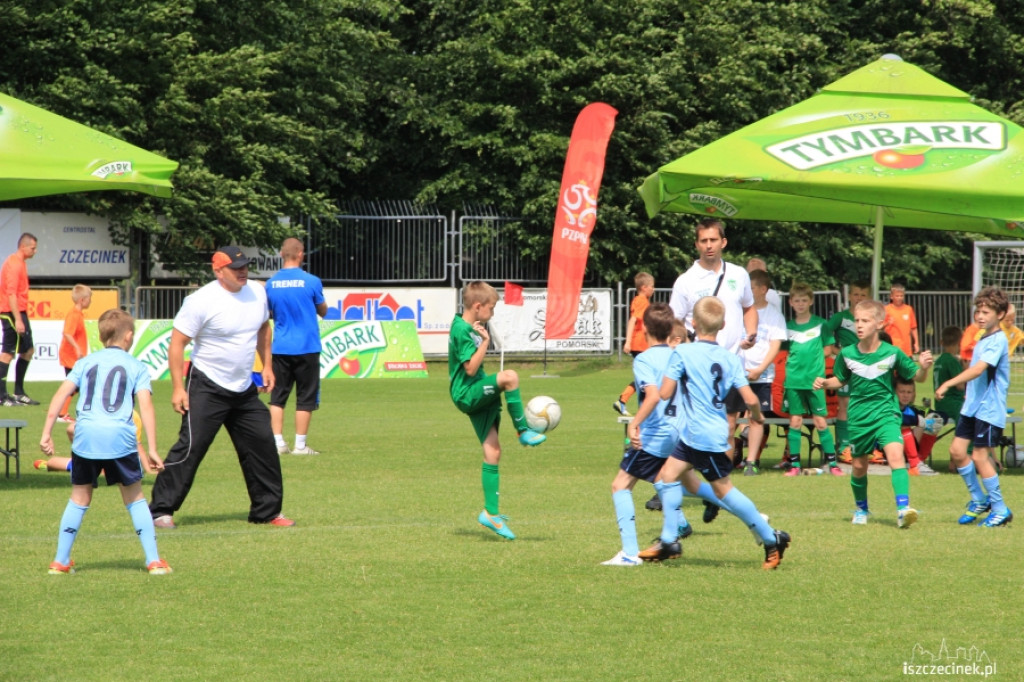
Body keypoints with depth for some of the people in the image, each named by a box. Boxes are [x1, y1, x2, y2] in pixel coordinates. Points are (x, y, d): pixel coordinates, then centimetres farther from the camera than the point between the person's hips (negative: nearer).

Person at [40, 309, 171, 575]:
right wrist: (152, 450, -2)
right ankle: (154, 560, 8)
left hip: (85, 435, 2)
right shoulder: (136, 367, 11)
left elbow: (61, 395, 8)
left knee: (79, 498, 16)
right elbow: (146, 406, -1)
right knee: (135, 498, 12)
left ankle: (60, 561, 17)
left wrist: (46, 433, 8)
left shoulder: (86, 363, 18)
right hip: (120, 437, -2)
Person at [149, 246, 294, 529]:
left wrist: (267, 366, 16)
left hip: (245, 390, 7)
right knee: (190, 449, -11)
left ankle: (268, 511, 21)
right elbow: (177, 342, -15)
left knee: (263, 447, 8)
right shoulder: (201, 301, -17)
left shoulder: (257, 292, 3)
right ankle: (161, 510, -5)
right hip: (207, 389, -7)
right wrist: (178, 388, -19)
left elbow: (263, 327, 21)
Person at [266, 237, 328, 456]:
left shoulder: (271, 284, 1)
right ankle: (300, 445, 4)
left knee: (278, 397, 9)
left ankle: (278, 442, 3)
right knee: (305, 397, 4)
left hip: (281, 348, 3)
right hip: (306, 347, -3)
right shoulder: (311, 282, -8)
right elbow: (323, 311, 6)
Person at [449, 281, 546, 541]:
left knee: (493, 452, 5)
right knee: (509, 376, -31)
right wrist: (485, 341, -21)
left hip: (478, 396, 10)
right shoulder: (462, 331, -17)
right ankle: (523, 432, -16)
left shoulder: (469, 327, 14)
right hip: (467, 393, -10)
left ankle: (491, 513, 8)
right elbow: (471, 368, -23)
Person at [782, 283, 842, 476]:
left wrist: (813, 358, -2)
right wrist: (796, 360, -2)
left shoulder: (820, 324, 2)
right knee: (795, 421, 3)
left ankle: (832, 463, 4)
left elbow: (828, 349, 8)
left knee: (820, 421, -1)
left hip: (815, 380, -2)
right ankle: (794, 465, 7)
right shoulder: (788, 326, 7)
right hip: (793, 380, 2)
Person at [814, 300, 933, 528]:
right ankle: (861, 509, 37)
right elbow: (840, 380, 14)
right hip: (859, 418, 3)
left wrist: (924, 368, -20)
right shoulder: (847, 354, -3)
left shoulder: (892, 353, -9)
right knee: (859, 466, 13)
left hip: (886, 414, -3)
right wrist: (825, 383, -6)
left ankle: (903, 509, -30)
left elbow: (917, 377, 1)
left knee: (896, 455, -23)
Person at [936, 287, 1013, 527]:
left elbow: (979, 369, -27)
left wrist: (948, 383, -32)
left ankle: (1000, 510, 3)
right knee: (957, 450, 4)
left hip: (990, 409, -9)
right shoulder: (983, 340, 14)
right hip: (972, 406, 9)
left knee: (979, 456, -8)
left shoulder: (998, 341, -15)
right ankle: (979, 500, 19)